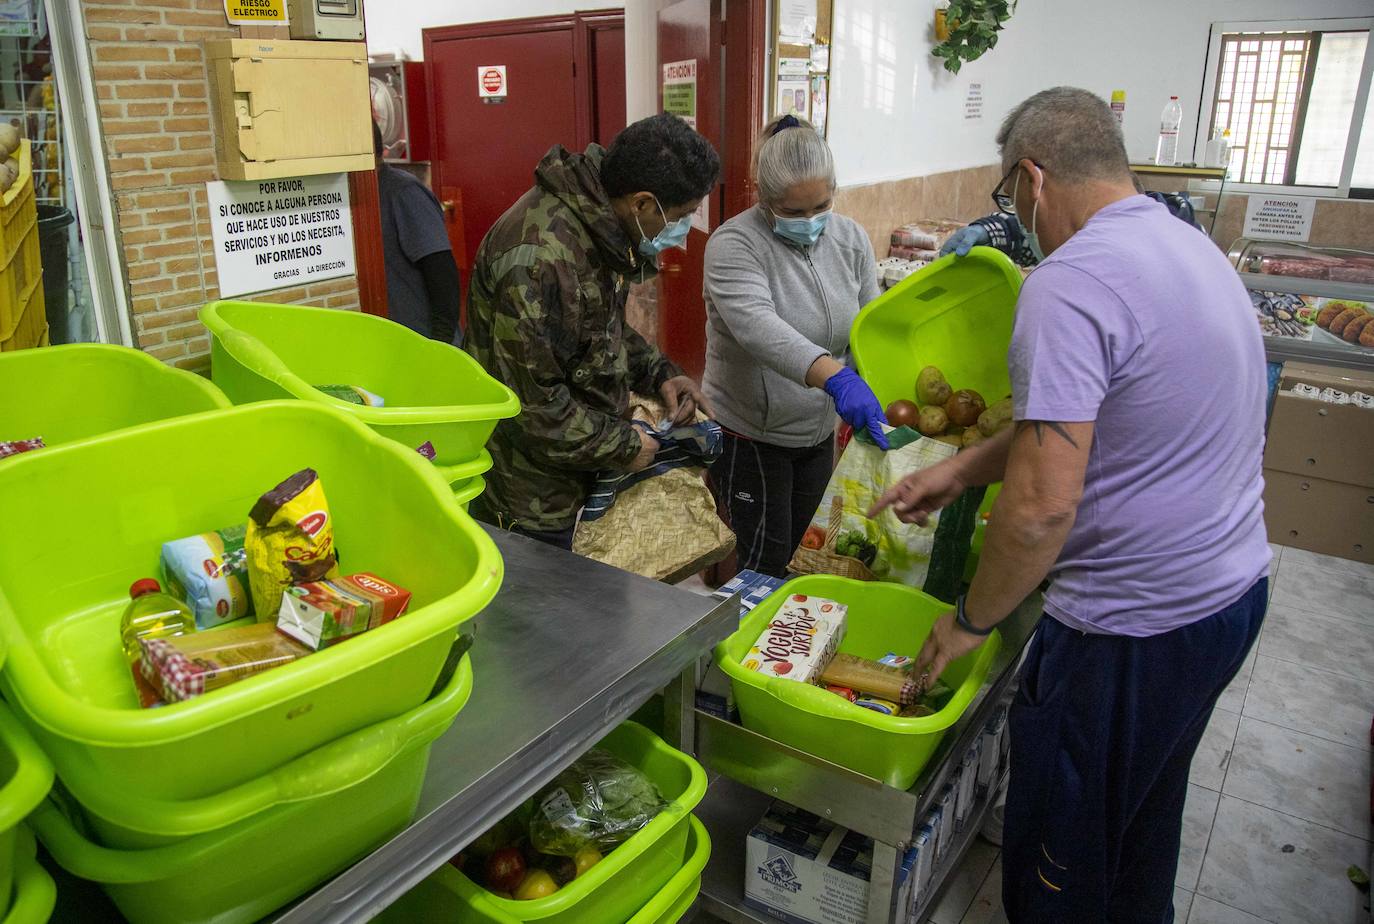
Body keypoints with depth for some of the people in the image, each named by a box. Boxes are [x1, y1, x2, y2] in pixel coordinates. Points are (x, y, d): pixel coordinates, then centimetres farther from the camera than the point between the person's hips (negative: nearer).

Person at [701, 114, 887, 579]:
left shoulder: (851, 239, 0)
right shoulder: (734, 244, -19)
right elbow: (757, 326, -36)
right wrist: (835, 377, -51)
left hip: (819, 432, 6)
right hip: (749, 436, -6)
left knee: (789, 550, 19)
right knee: (761, 561, 0)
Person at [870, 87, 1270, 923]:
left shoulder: (1070, 281, -23)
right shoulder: (1193, 248, 8)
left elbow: (1042, 507, -27)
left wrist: (972, 621, -12)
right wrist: (963, 470, 15)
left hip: (1135, 627, -9)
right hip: (1236, 590, 10)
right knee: (1144, 827, 29)